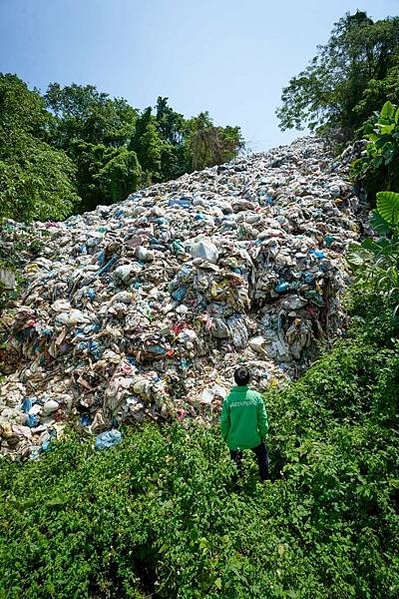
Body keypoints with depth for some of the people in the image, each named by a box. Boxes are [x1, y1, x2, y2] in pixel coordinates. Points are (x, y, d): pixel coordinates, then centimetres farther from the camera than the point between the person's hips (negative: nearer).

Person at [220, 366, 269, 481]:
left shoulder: (229, 398, -17)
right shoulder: (256, 396, -15)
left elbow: (224, 421, -9)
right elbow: (263, 419, -8)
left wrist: (225, 437, 8)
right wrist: (263, 434, 9)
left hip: (234, 440, 0)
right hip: (254, 438, 0)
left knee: (236, 466, 24)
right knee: (263, 456, 31)